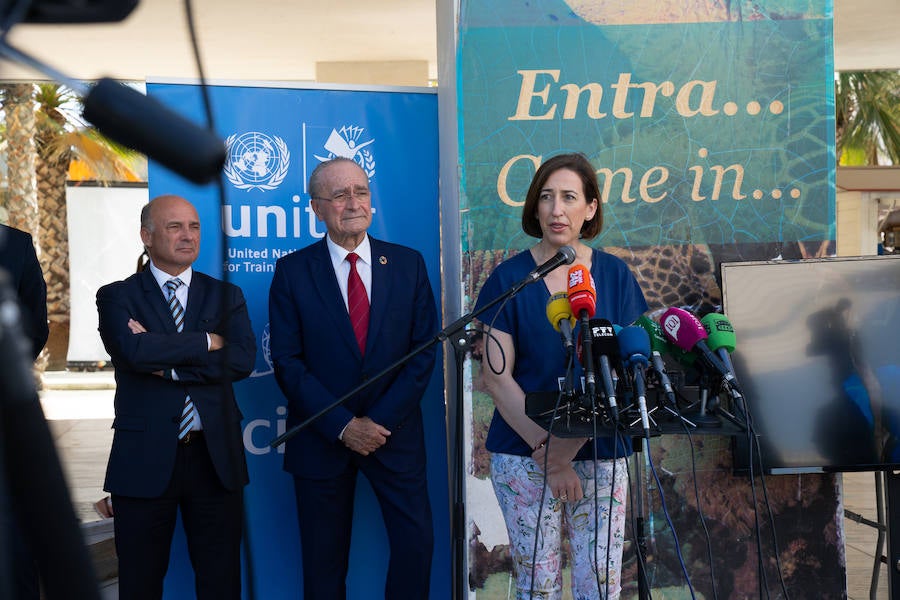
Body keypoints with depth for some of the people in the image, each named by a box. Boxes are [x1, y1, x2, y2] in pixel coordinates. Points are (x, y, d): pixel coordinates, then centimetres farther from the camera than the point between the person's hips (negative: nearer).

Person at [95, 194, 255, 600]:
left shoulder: (226, 296, 10)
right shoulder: (117, 297, 3)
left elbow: (242, 360, -8)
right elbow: (133, 351, -18)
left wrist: (166, 363, -13)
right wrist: (206, 342, -11)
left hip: (215, 457, 2)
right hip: (145, 458, -2)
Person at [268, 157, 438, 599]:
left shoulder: (408, 264, 3)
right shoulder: (292, 272, -2)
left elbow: (424, 351, 0)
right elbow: (287, 362, -6)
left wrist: (383, 420, -10)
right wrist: (343, 425, -13)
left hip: (394, 431, 1)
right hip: (322, 439, -1)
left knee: (416, 545, -2)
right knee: (323, 563, 7)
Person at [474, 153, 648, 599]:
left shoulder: (614, 275, 4)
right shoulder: (509, 278, -1)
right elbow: (496, 376, -4)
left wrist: (572, 442, -12)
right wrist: (546, 451, -12)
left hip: (599, 454, 1)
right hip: (524, 457, -1)